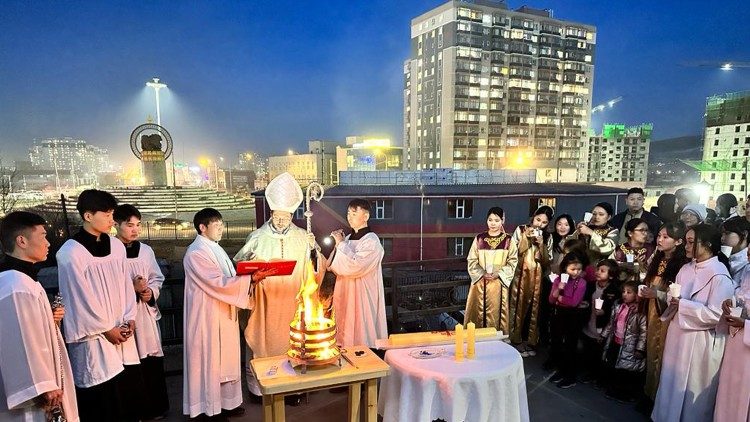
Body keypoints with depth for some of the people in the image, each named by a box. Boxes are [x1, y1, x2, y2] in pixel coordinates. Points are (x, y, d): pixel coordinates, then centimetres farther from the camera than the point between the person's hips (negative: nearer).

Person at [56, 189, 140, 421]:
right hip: (93, 336, -5)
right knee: (101, 397, 2)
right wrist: (106, 328, -8)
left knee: (129, 388, 10)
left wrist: (129, 319, 1)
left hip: (121, 330, 6)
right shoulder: (70, 253, -14)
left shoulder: (116, 245, 4)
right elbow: (79, 298, -12)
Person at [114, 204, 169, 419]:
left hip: (147, 311, 5)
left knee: (152, 358, 11)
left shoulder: (146, 250, 5)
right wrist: (131, 288, -16)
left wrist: (151, 292, -5)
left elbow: (157, 277, 12)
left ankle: (156, 406, 26)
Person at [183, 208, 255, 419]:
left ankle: (226, 401, 27)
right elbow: (219, 283, -24)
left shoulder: (215, 248, 13)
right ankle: (209, 406, 16)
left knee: (225, 359, 15)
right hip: (208, 316, -9)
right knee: (209, 360, 3)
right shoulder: (196, 252, -17)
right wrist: (251, 279, -25)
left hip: (224, 314, 9)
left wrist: (250, 277, -2)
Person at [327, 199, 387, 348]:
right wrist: (339, 244, -4)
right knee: (346, 330, 14)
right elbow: (334, 267, 9)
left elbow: (355, 266, -25)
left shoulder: (371, 241, -13)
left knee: (359, 332, 1)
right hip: (345, 293, 7)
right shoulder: (348, 238, 8)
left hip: (362, 296, -7)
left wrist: (341, 244, -15)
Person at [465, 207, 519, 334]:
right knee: (478, 312, 4)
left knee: (496, 313, 3)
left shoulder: (508, 240, 1)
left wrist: (498, 274, -13)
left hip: (498, 283, -1)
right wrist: (482, 273, -11)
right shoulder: (479, 238, 3)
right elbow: (471, 260, 3)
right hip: (480, 282, 1)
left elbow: (513, 262, -1)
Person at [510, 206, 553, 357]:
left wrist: (541, 244, -12)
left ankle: (530, 341, 17)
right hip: (520, 275, -2)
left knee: (533, 308, 5)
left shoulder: (547, 237, 6)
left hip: (537, 278, 2)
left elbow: (547, 262, 2)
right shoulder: (521, 230, -1)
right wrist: (526, 237, -15)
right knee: (518, 307, 1)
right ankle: (516, 340, 11)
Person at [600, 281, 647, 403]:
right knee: (611, 368, 16)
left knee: (627, 372, 3)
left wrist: (640, 348, -17)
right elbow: (611, 323, 15)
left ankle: (626, 394, 21)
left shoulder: (640, 312, -15)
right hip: (614, 342, 7)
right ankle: (612, 391, 32)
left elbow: (643, 331, -16)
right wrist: (604, 336, 17)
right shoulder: (618, 306, 5)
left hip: (628, 346, -7)